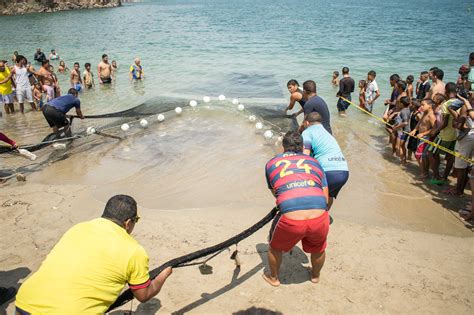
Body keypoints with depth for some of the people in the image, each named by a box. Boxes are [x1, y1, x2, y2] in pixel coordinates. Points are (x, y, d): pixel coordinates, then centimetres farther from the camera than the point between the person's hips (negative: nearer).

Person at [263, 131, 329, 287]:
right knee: (318, 248, 35)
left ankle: (274, 278, 52)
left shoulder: (271, 164, 19)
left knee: (275, 247, 31)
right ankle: (315, 275, 59)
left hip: (290, 220, -2)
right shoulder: (315, 162, 23)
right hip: (320, 218, 2)